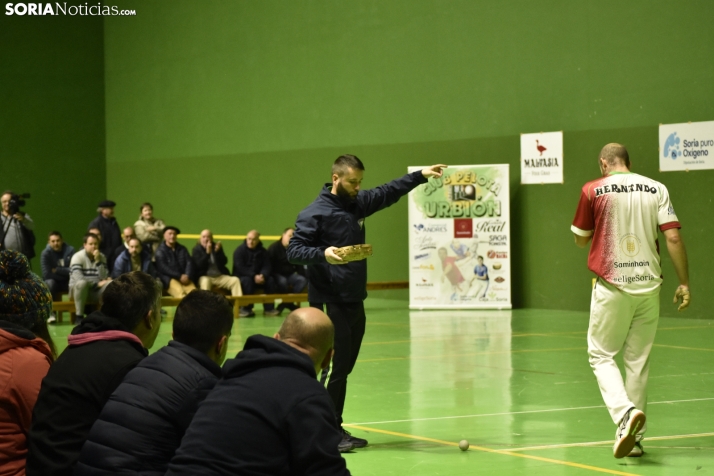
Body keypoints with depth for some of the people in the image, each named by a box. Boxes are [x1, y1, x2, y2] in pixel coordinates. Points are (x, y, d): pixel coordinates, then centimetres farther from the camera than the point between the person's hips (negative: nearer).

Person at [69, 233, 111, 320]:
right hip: (79, 289, -4)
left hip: (96, 291, 4)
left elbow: (104, 278, -8)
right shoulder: (77, 257, -8)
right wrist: (97, 284, -19)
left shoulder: (101, 257, 5)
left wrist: (98, 261, -17)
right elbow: (78, 278, -22)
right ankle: (79, 316, -30)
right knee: (82, 283, -39)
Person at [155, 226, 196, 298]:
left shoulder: (182, 249, 20)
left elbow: (189, 262, 10)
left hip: (184, 278, 4)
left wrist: (187, 276, -9)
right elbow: (163, 268, -7)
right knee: (180, 292, -35)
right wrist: (179, 276, -12)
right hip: (169, 279, -4)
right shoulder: (160, 251, 3)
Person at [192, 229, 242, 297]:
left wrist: (217, 252, -11)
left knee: (235, 280, -19)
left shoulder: (216, 247, 14)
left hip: (220, 277, 4)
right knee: (205, 281, -39)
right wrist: (207, 252, -18)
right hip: (205, 277, -4)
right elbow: (199, 265, -11)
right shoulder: (197, 249, 5)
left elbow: (224, 262, 3)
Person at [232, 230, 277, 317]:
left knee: (270, 280, -21)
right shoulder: (239, 250, -7)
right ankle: (246, 308, -28)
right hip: (241, 276, -4)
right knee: (247, 280, -37)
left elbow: (266, 266, 0)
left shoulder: (262, 251, 8)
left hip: (258, 276, 4)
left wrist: (263, 276, -24)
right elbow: (240, 268, -17)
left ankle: (269, 308, -17)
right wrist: (254, 276, -28)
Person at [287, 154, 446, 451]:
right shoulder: (315, 213, -10)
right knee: (337, 367, -9)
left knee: (345, 367, 10)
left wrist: (420, 176, 23)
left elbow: (388, 192, 26)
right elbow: (294, 251, -13)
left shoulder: (358, 203, 11)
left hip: (355, 303, 8)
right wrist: (323, 254, -30)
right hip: (330, 304, -8)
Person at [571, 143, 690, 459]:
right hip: (648, 285, 3)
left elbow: (580, 240, 7)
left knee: (601, 355, 6)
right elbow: (673, 237, -3)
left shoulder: (593, 190, -2)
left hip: (612, 286, -3)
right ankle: (635, 437, 14)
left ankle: (625, 412, -20)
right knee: (638, 361, 11)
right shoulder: (656, 189, 4)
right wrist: (684, 283, 1)